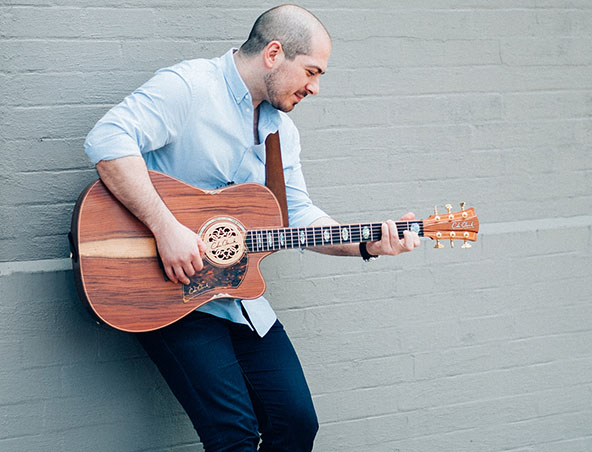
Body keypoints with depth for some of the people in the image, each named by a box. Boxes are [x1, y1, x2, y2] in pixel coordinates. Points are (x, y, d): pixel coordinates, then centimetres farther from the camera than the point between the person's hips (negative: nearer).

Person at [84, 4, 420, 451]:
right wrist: (166, 227, -30)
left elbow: (298, 215, 15)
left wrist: (366, 244, 1)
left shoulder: (282, 129, 14)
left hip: (242, 295, 7)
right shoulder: (188, 86, -12)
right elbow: (108, 139, -25)